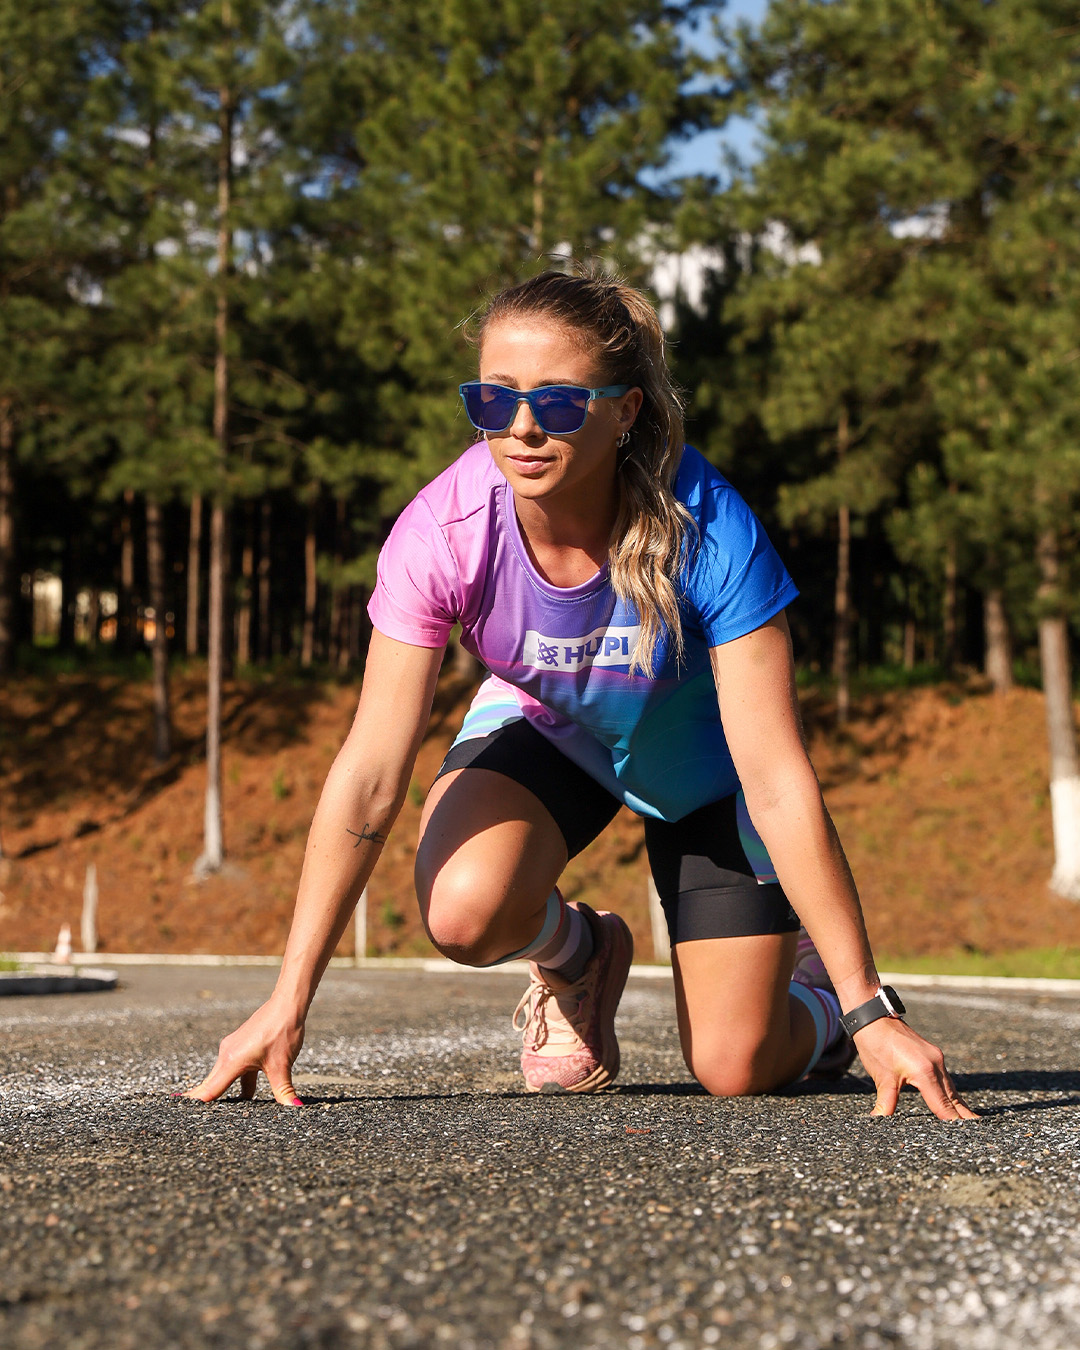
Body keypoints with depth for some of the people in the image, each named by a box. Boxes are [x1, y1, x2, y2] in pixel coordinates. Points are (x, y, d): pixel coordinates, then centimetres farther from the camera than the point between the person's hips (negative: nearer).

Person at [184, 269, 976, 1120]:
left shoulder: (707, 530, -36)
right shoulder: (442, 532, -30)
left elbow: (778, 782, -34)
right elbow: (372, 772, -28)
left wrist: (869, 1009, -35)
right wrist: (288, 1004, -29)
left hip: (701, 754, -1)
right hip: (545, 725, 2)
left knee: (736, 1068, -7)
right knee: (465, 911, -31)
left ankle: (815, 990, 31)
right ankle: (577, 955, 7)